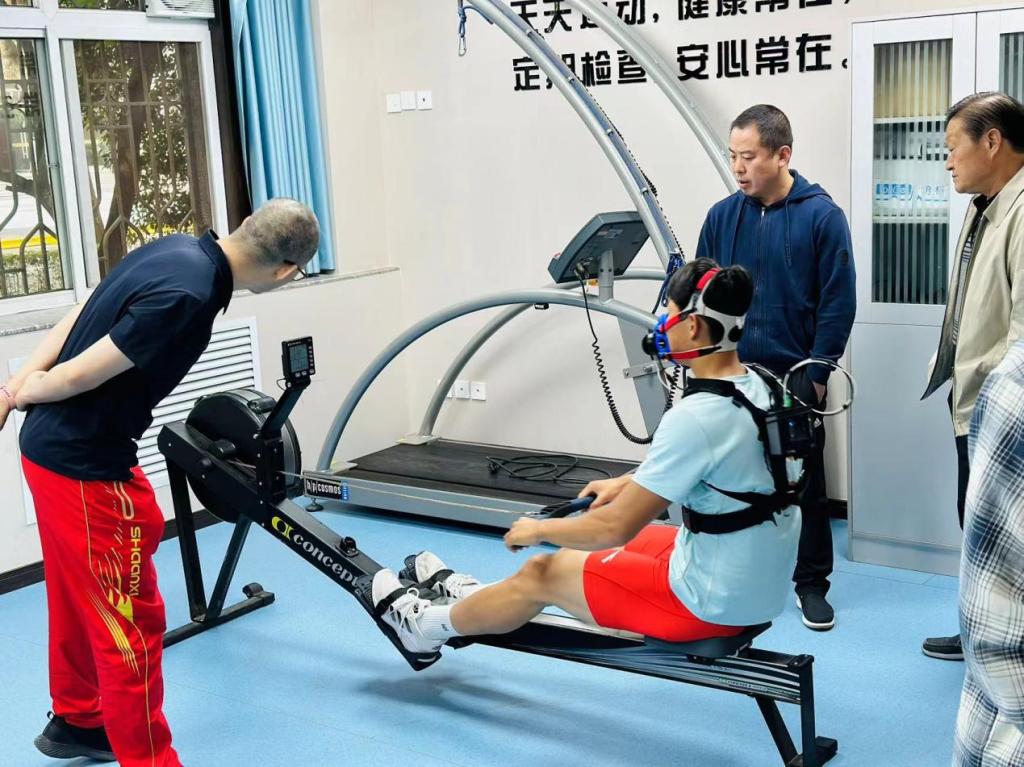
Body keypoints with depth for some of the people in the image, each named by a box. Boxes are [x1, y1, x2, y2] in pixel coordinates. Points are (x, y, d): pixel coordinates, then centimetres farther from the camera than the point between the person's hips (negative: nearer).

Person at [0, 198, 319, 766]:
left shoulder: (178, 248, 1)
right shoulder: (187, 295, -28)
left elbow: (77, 319, 5)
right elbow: (82, 374, -22)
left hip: (55, 448, 10)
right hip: (83, 466, -10)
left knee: (79, 598, 25)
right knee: (131, 621, 2)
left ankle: (75, 720, 44)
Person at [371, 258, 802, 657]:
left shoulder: (696, 417, -28)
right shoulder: (757, 390, 1)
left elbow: (616, 527, -23)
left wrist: (537, 530, -6)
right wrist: (628, 483, 26)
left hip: (711, 602, -8)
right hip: (757, 582, 8)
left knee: (543, 573, 9)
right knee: (594, 546, 24)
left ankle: (428, 626, 34)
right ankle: (472, 596, 46)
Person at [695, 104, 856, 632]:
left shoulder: (821, 215, -8)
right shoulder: (722, 216, 1)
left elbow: (839, 302, -7)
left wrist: (817, 374, -9)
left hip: (795, 376, -3)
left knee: (803, 483, 8)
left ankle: (811, 583, 22)